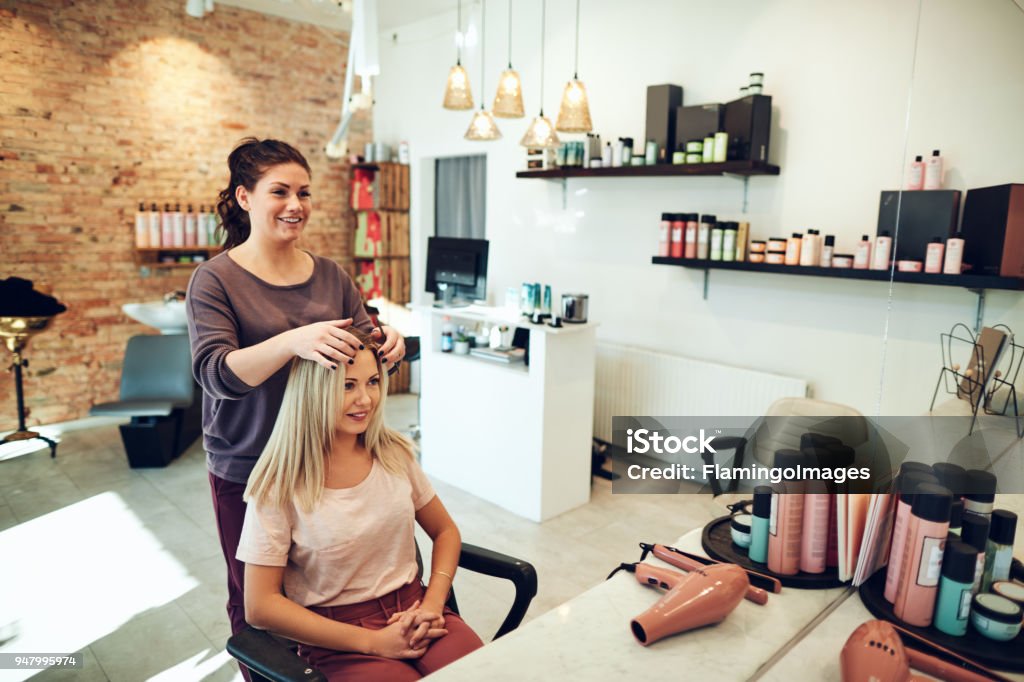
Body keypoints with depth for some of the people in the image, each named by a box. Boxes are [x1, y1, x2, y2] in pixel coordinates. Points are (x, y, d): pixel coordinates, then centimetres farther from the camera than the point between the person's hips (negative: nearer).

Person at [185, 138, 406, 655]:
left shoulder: (332, 276, 4)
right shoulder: (216, 279, -8)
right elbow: (215, 373, -19)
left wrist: (388, 344, -20)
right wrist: (292, 342, -37)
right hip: (247, 471, -3)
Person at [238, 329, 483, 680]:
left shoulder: (395, 453, 2)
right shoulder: (279, 486, -10)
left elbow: (445, 532, 12)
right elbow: (260, 606, -10)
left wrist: (433, 605, -6)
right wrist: (372, 641, -14)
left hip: (413, 610, 4)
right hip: (338, 641, -3)